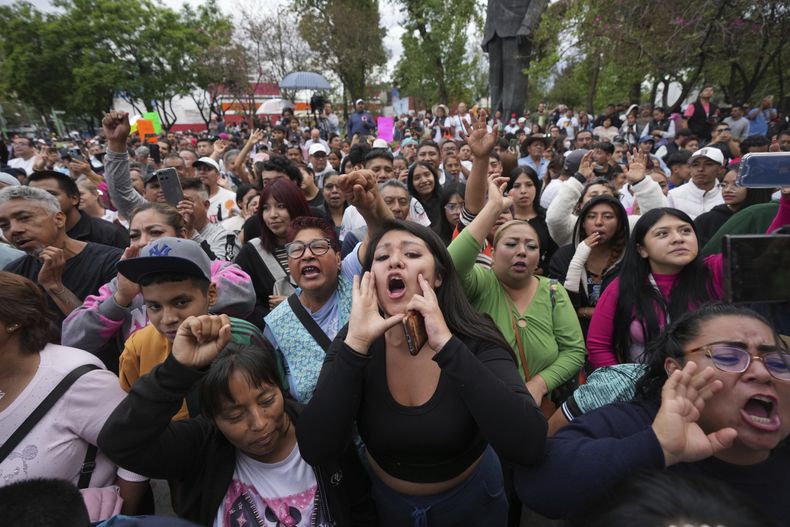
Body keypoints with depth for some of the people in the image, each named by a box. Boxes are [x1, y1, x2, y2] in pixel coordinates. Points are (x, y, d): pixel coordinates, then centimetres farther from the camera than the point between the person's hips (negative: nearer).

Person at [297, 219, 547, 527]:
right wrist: (356, 344, -37)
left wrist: (446, 343, -40)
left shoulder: (475, 341, -22)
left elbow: (527, 446, -35)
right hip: (389, 500, 1)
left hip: (470, 498, -1)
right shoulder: (353, 344, -18)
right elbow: (314, 451, -27)